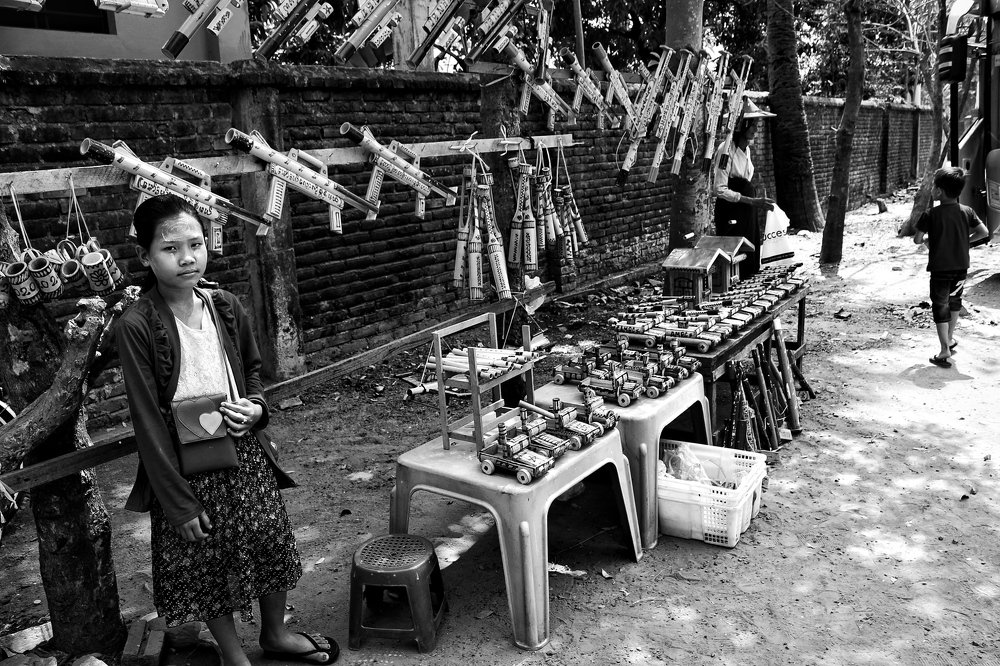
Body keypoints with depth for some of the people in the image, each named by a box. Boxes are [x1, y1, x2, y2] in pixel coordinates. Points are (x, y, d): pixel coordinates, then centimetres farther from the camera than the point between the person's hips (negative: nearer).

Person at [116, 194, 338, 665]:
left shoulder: (226, 307, -4)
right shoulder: (136, 326, -18)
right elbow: (147, 420, -16)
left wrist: (256, 407, -9)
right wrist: (178, 501, -14)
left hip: (245, 453, 4)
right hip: (189, 468, -4)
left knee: (273, 544, 16)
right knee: (208, 566, 13)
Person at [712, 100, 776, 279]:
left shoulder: (746, 149, 9)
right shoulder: (726, 150, -16)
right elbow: (720, 190, -21)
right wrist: (751, 201, -22)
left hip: (747, 210, 8)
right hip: (730, 211, -8)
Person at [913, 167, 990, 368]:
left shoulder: (931, 215, -13)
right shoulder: (967, 211, -1)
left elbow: (917, 239, -11)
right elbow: (984, 232, -1)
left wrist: (926, 238, 10)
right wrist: (965, 239, 13)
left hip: (940, 268, -4)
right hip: (961, 267, 4)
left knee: (940, 307, 2)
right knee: (955, 301, 24)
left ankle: (945, 350, -2)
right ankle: (950, 338, 38)